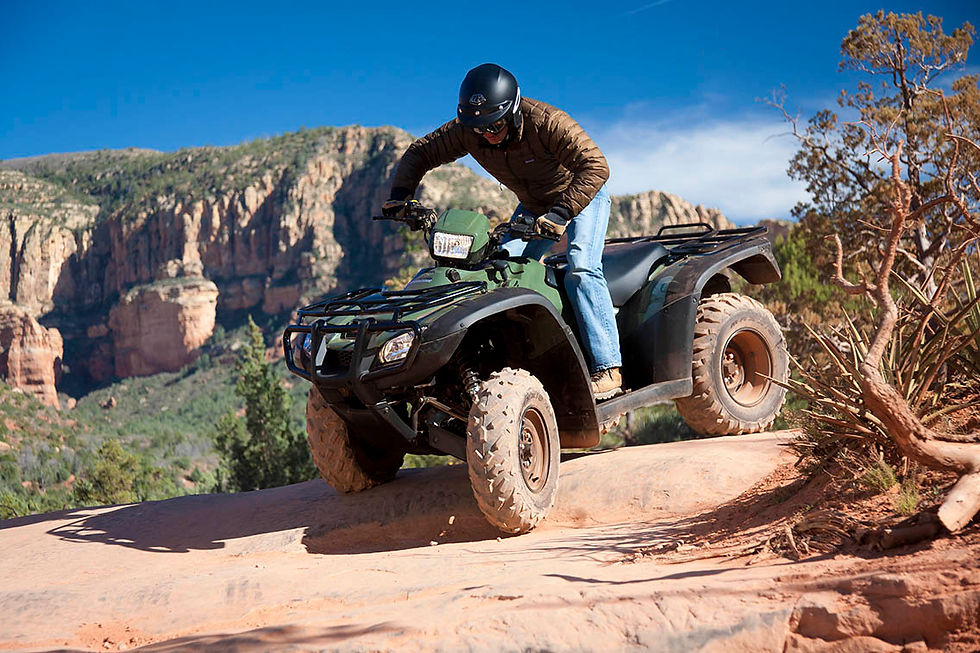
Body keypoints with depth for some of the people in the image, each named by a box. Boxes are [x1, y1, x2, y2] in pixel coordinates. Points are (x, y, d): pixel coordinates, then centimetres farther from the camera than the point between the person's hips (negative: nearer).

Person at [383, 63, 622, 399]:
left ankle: (607, 368, -26)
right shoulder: (465, 132, -18)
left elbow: (596, 166, -40)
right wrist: (400, 194, -24)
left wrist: (561, 213, -51)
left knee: (580, 268, -26)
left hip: (582, 195, -6)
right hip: (533, 206, 6)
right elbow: (420, 153, -6)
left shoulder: (546, 121, -34)